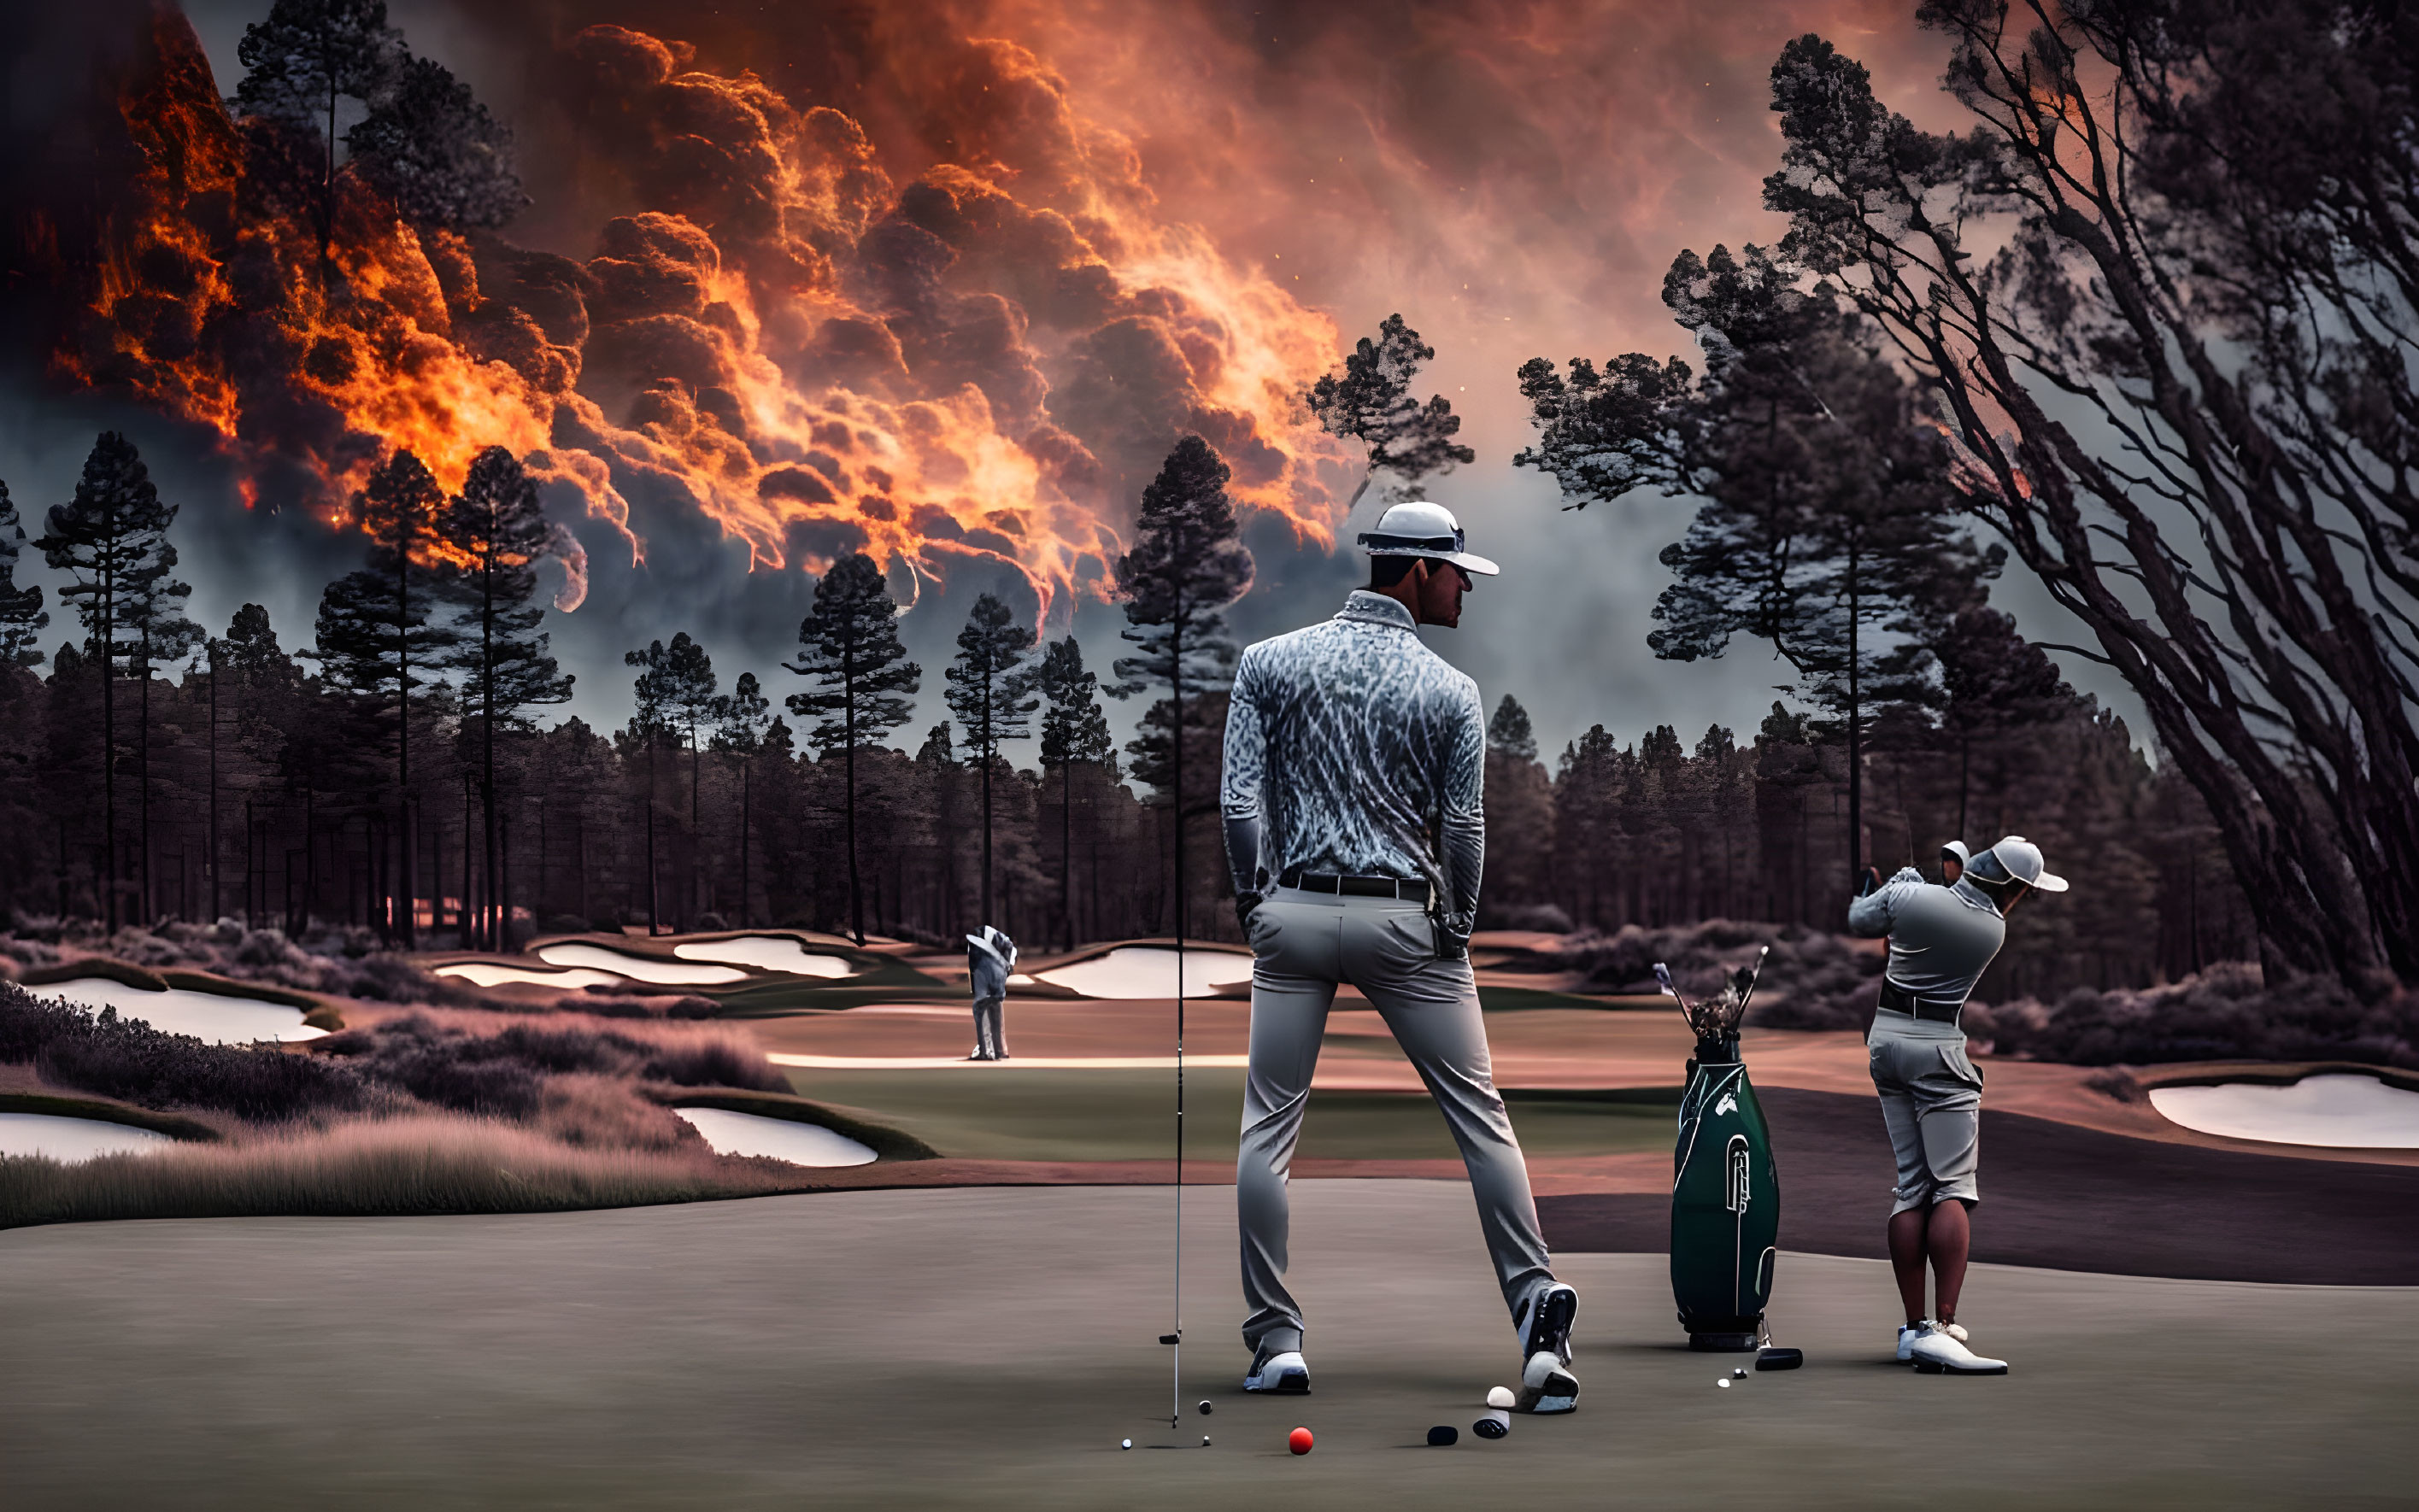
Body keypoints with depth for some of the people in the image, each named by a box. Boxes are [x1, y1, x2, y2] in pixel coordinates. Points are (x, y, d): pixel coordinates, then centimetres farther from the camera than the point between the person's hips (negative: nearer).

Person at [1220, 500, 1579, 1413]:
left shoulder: (1268, 663, 3)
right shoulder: (1449, 689, -2)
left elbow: (1239, 799, -2)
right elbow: (1463, 826, -2)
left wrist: (1255, 905, 8)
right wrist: (1456, 934, 10)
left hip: (1292, 916, 2)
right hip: (1404, 919, -1)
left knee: (1268, 1124, 8)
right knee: (1480, 1115, 6)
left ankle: (1275, 1344, 6)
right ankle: (1538, 1325, 0)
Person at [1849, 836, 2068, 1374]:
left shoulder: (1906, 896, -6)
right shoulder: (1994, 931, -10)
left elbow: (1860, 921, 12)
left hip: (1885, 1039, 6)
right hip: (1937, 1050, -6)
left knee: (1912, 1187, 8)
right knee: (1955, 1188, -7)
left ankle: (1914, 1328, 7)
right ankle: (1941, 1331, -20)